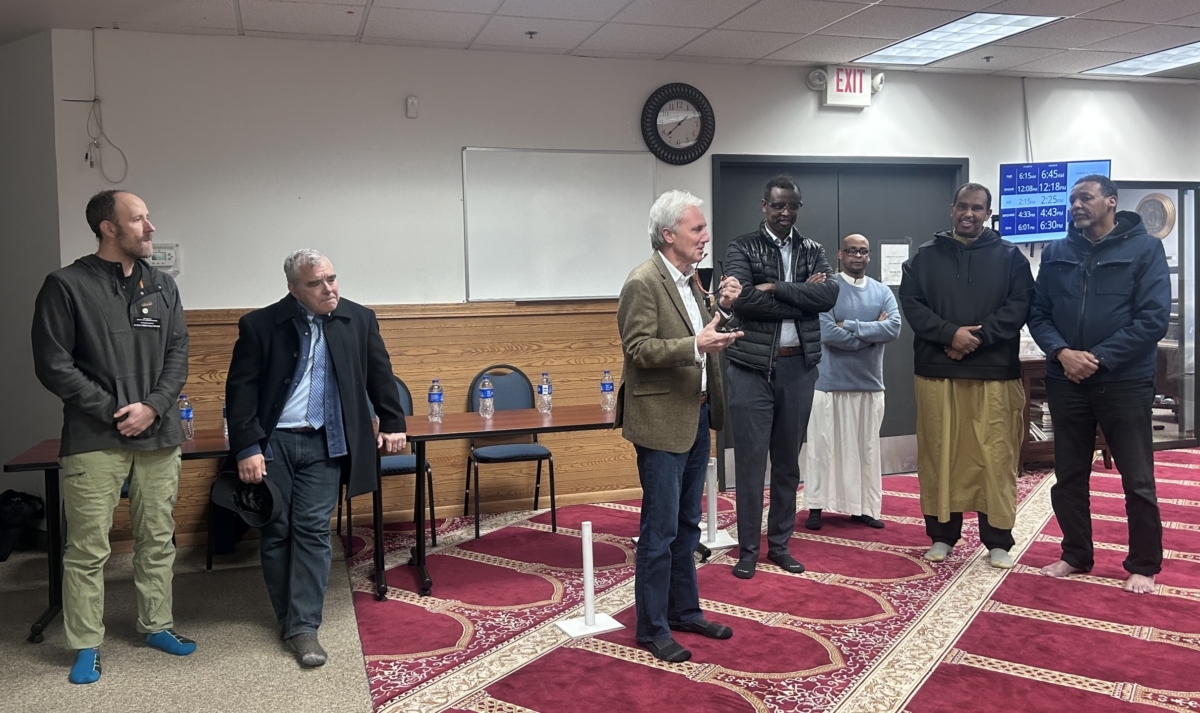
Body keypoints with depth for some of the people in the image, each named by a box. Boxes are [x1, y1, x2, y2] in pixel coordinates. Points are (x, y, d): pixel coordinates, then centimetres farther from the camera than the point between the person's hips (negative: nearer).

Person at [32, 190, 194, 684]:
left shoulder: (162, 286, 10)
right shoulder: (67, 286, -4)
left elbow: (178, 353, 7)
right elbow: (52, 363, -6)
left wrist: (152, 407, -7)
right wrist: (112, 411, -11)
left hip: (158, 435, 4)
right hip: (94, 439, -4)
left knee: (158, 540, 11)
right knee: (88, 549, 1)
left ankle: (156, 625, 27)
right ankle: (86, 647, 15)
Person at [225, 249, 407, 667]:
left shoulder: (359, 320, 1)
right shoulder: (260, 325, -6)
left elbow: (380, 375, 11)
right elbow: (240, 389, -7)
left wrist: (392, 423, 10)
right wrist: (247, 447, -13)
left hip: (323, 444, 1)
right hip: (272, 442, 0)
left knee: (313, 531, -3)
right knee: (277, 532, 8)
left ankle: (304, 627, 1)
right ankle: (287, 617, 24)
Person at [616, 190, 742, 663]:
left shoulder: (689, 279, 12)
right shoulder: (643, 283, -15)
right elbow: (638, 349, -21)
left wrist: (722, 307, 4)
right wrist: (696, 345, -29)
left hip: (696, 416, 9)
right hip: (663, 421, -9)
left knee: (687, 525, 18)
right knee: (660, 530, 0)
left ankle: (684, 610, 31)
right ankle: (652, 628, 12)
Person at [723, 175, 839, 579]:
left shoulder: (812, 251, 9)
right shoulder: (742, 248, -1)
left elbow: (829, 294, -8)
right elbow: (742, 299, -18)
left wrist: (776, 288, -15)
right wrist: (802, 295, -13)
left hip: (799, 366, 4)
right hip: (751, 367, -3)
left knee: (788, 461, 11)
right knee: (750, 461, 1)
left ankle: (780, 544, 24)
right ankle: (748, 549, 13)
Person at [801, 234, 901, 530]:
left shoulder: (882, 291, 7)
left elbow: (894, 328, -8)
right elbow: (827, 333, -18)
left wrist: (851, 326, -16)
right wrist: (872, 331, -11)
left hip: (870, 382, 4)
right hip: (830, 382, -4)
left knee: (867, 447, 10)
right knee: (823, 445, 2)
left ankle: (864, 507, 20)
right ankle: (816, 506, 12)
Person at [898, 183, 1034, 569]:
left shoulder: (1009, 256, 7)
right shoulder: (926, 256, 9)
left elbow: (1020, 305, -2)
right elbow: (911, 304, 0)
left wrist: (978, 336, -14)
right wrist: (950, 333, -14)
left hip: (995, 372, -1)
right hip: (936, 370, 1)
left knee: (995, 456, 0)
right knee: (940, 454, 6)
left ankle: (998, 541, 11)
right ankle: (941, 535, 18)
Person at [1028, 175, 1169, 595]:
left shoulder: (1145, 249, -4)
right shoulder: (1055, 254, 8)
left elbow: (1154, 319, -11)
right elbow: (1038, 314, 5)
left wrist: (1099, 358, -17)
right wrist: (1062, 352, -13)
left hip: (1124, 381, -4)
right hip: (1066, 382, 4)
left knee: (1138, 481, 4)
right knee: (1068, 476, 12)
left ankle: (1144, 566, 19)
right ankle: (1076, 556, 27)